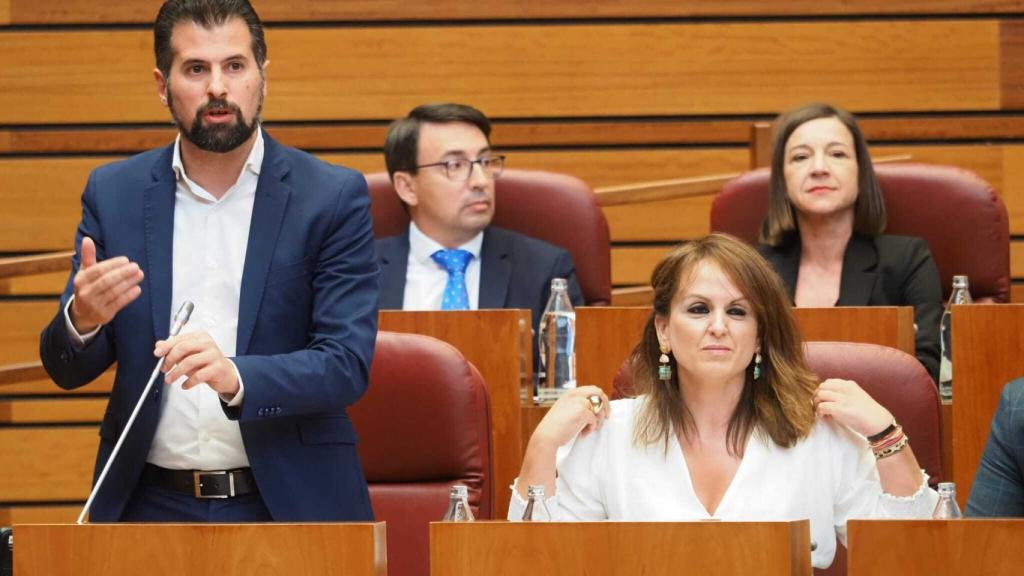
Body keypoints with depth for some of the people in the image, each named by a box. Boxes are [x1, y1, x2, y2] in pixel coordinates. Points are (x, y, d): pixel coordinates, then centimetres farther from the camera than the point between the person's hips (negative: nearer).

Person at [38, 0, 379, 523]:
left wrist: (236, 377, -28)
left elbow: (347, 366, -10)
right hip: (152, 506, 2)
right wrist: (82, 319, -18)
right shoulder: (114, 194, 5)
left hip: (288, 505, -2)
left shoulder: (333, 198, -4)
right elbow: (68, 370, 5)